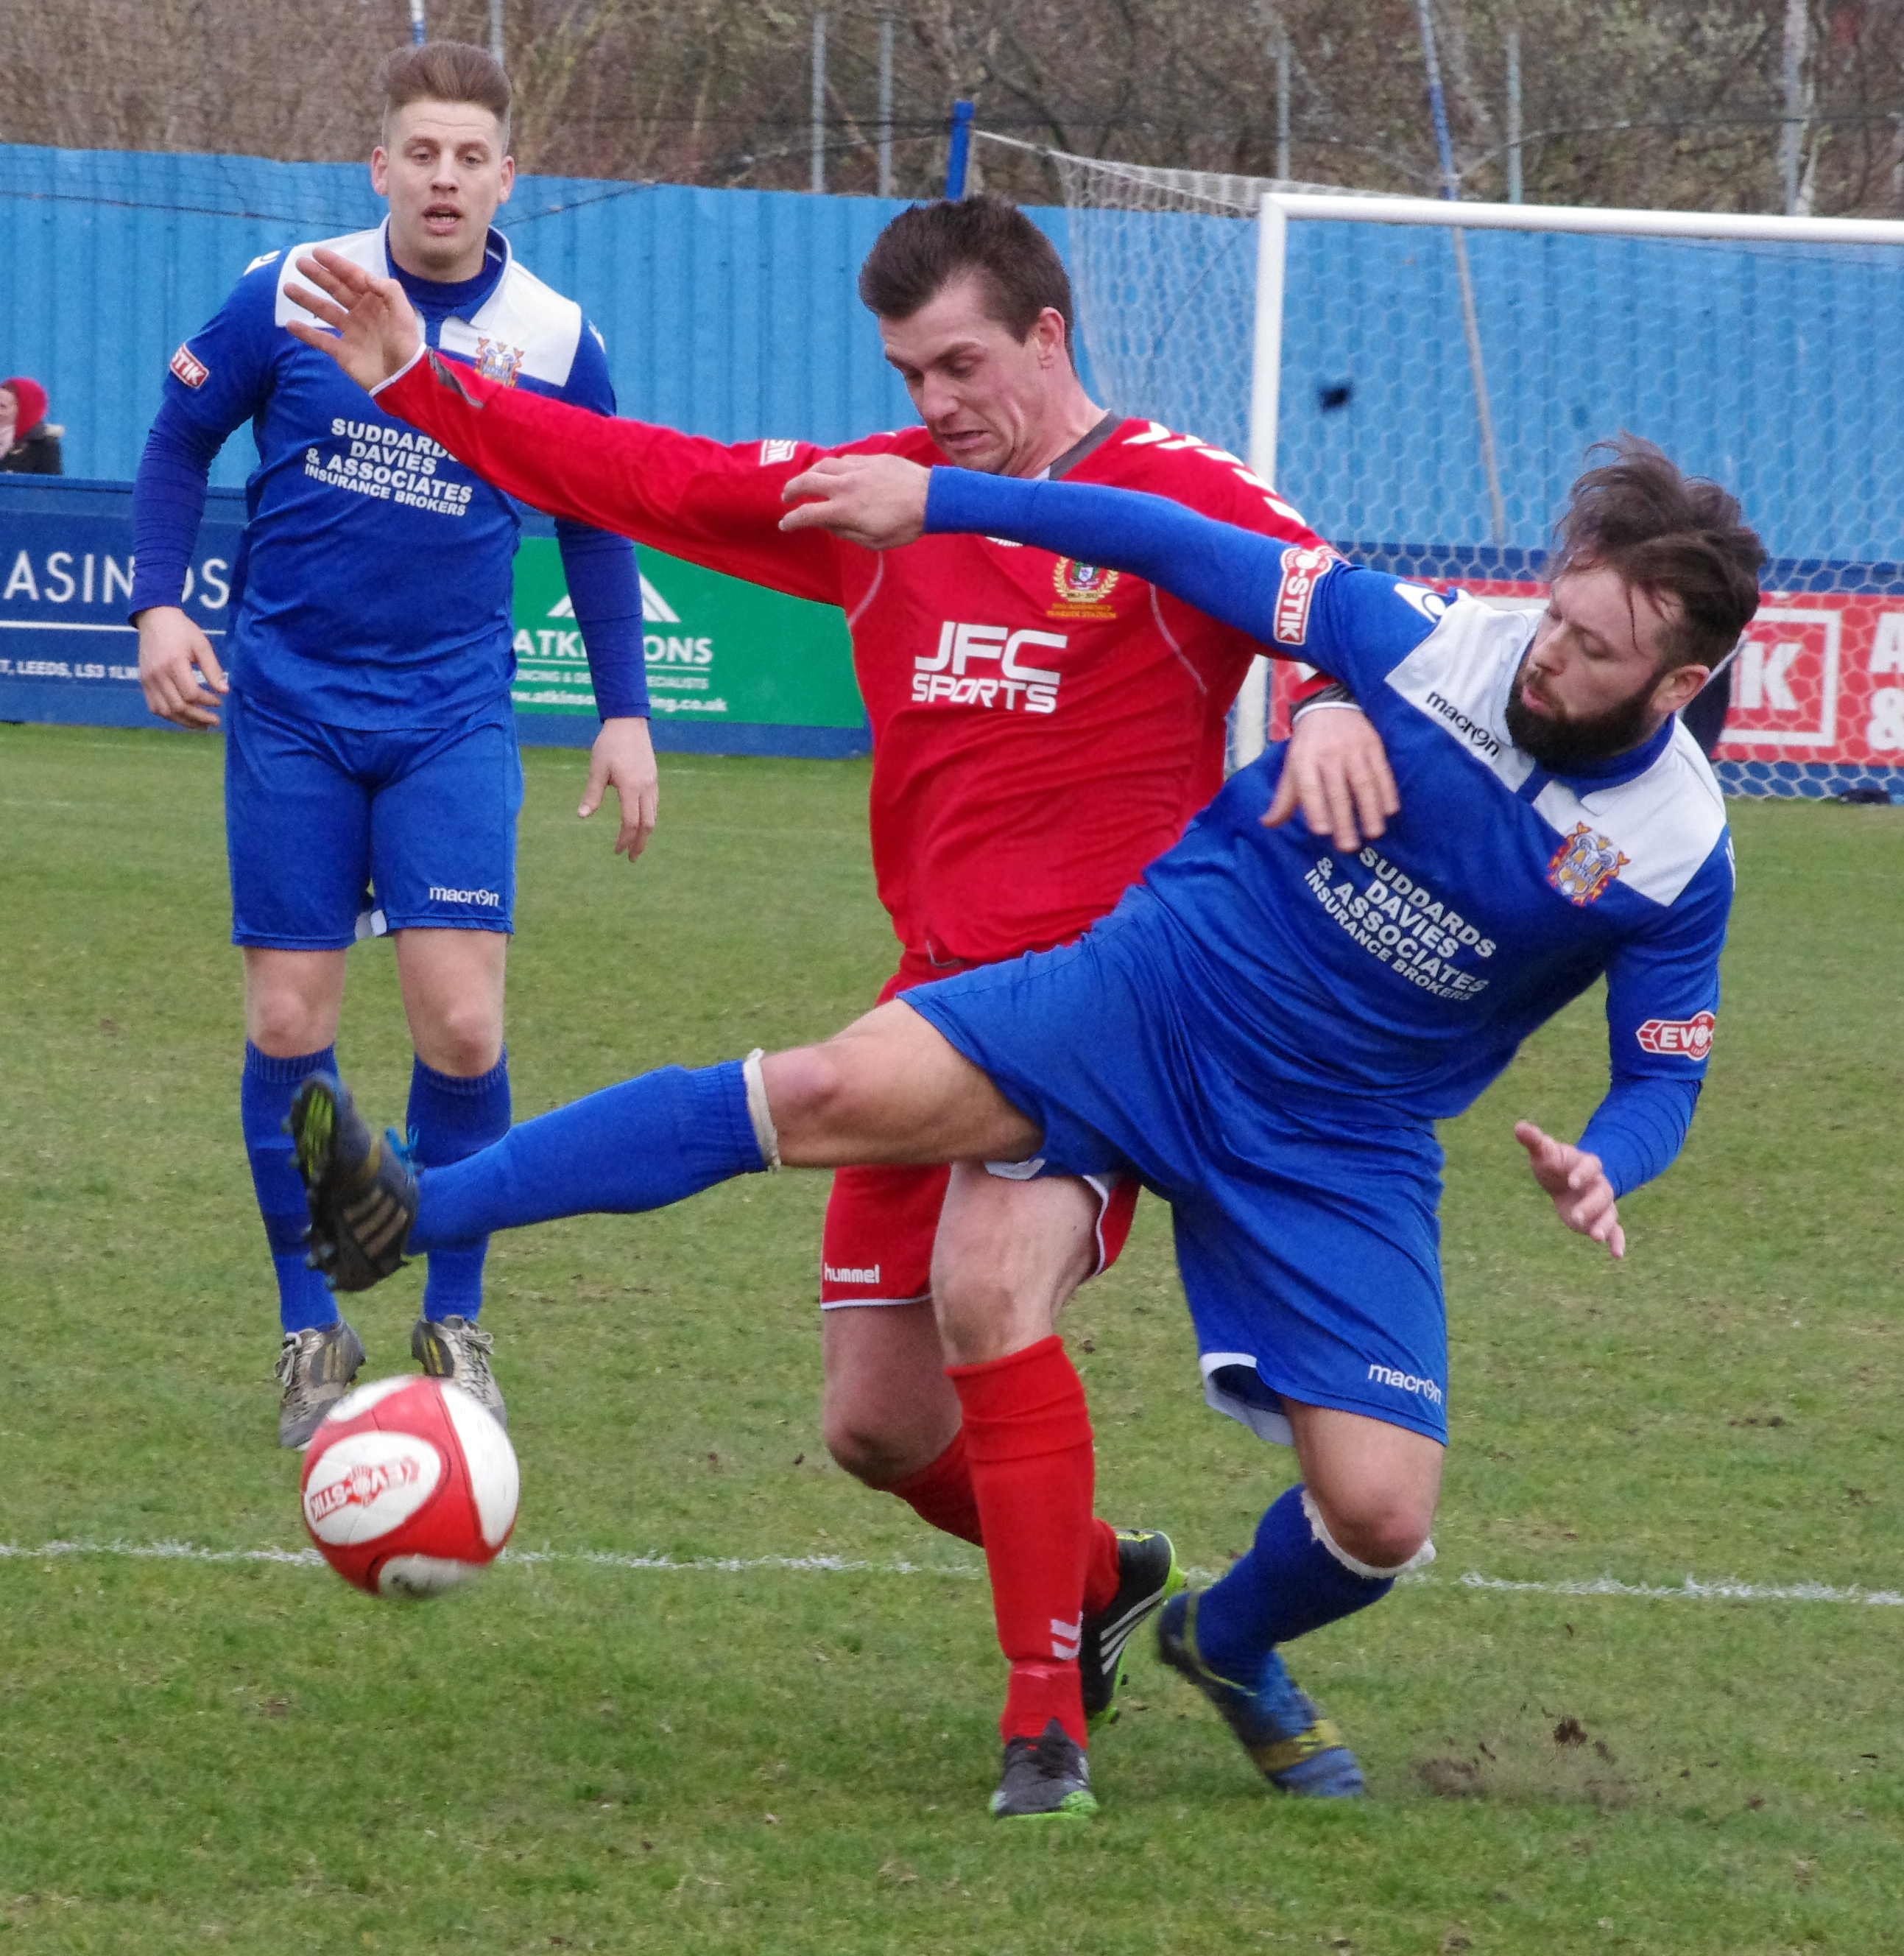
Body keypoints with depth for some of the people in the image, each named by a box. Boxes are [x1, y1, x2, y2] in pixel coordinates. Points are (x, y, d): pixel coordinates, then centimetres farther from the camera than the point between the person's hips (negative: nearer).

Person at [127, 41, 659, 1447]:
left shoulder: (553, 342, -2)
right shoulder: (288, 295, -5)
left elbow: (596, 527, 11)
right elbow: (181, 442, 8)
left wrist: (625, 714, 7)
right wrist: (160, 604, -5)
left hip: (450, 716, 0)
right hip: (290, 707, 0)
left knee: (463, 1025, -11)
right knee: (289, 1024, -1)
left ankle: (454, 1326, 8)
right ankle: (313, 1335, 13)